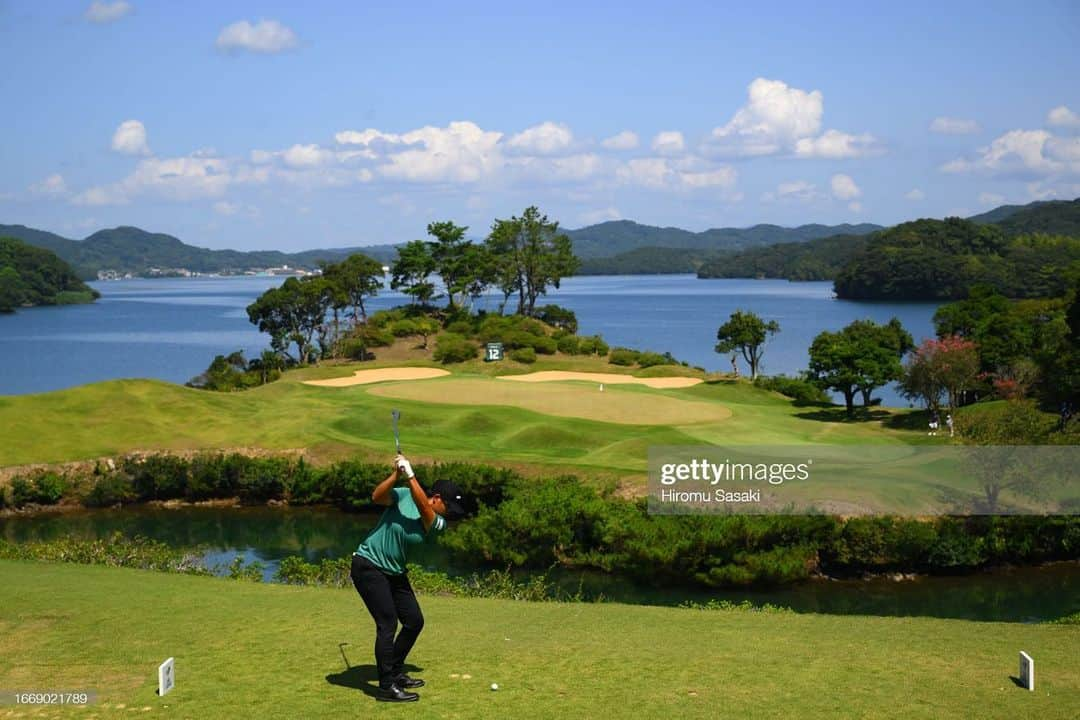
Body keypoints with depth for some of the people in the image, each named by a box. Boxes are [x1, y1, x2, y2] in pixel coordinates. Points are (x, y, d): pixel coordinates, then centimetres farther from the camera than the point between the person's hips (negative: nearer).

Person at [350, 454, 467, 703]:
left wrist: (410, 475, -35)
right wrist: (396, 474, -37)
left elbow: (423, 507, -27)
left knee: (414, 621, 8)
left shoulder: (437, 524, -6)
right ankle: (386, 687, -8)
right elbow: (377, 497, -25)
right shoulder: (403, 495, -10)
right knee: (388, 624, -13)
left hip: (394, 572, 6)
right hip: (368, 565, -6)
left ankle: (396, 672, 28)